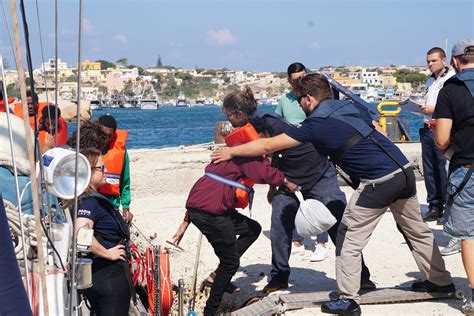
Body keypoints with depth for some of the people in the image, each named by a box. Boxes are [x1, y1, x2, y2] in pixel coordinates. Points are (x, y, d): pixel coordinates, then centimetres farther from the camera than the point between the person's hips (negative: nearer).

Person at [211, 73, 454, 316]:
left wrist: (232, 152, 9)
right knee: (417, 230, 23)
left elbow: (267, 146, -1)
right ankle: (440, 281, 36)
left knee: (349, 238, 5)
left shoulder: (316, 124, -4)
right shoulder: (353, 107, 15)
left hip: (379, 182, -7)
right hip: (405, 169, 7)